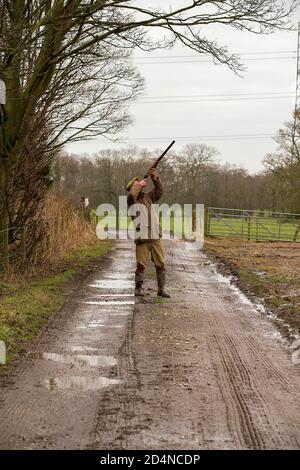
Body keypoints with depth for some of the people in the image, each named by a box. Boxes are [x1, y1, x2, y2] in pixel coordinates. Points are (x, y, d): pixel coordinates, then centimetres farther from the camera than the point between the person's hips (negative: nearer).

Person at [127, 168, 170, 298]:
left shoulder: (147, 197, 15)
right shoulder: (132, 200, -1)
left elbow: (159, 190, 16)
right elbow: (132, 193, -22)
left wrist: (155, 178, 1)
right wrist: (140, 183, -8)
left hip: (155, 237, 5)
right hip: (142, 238, -4)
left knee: (161, 264, 3)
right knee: (141, 265, -2)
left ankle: (161, 289, 10)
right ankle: (138, 288, 12)